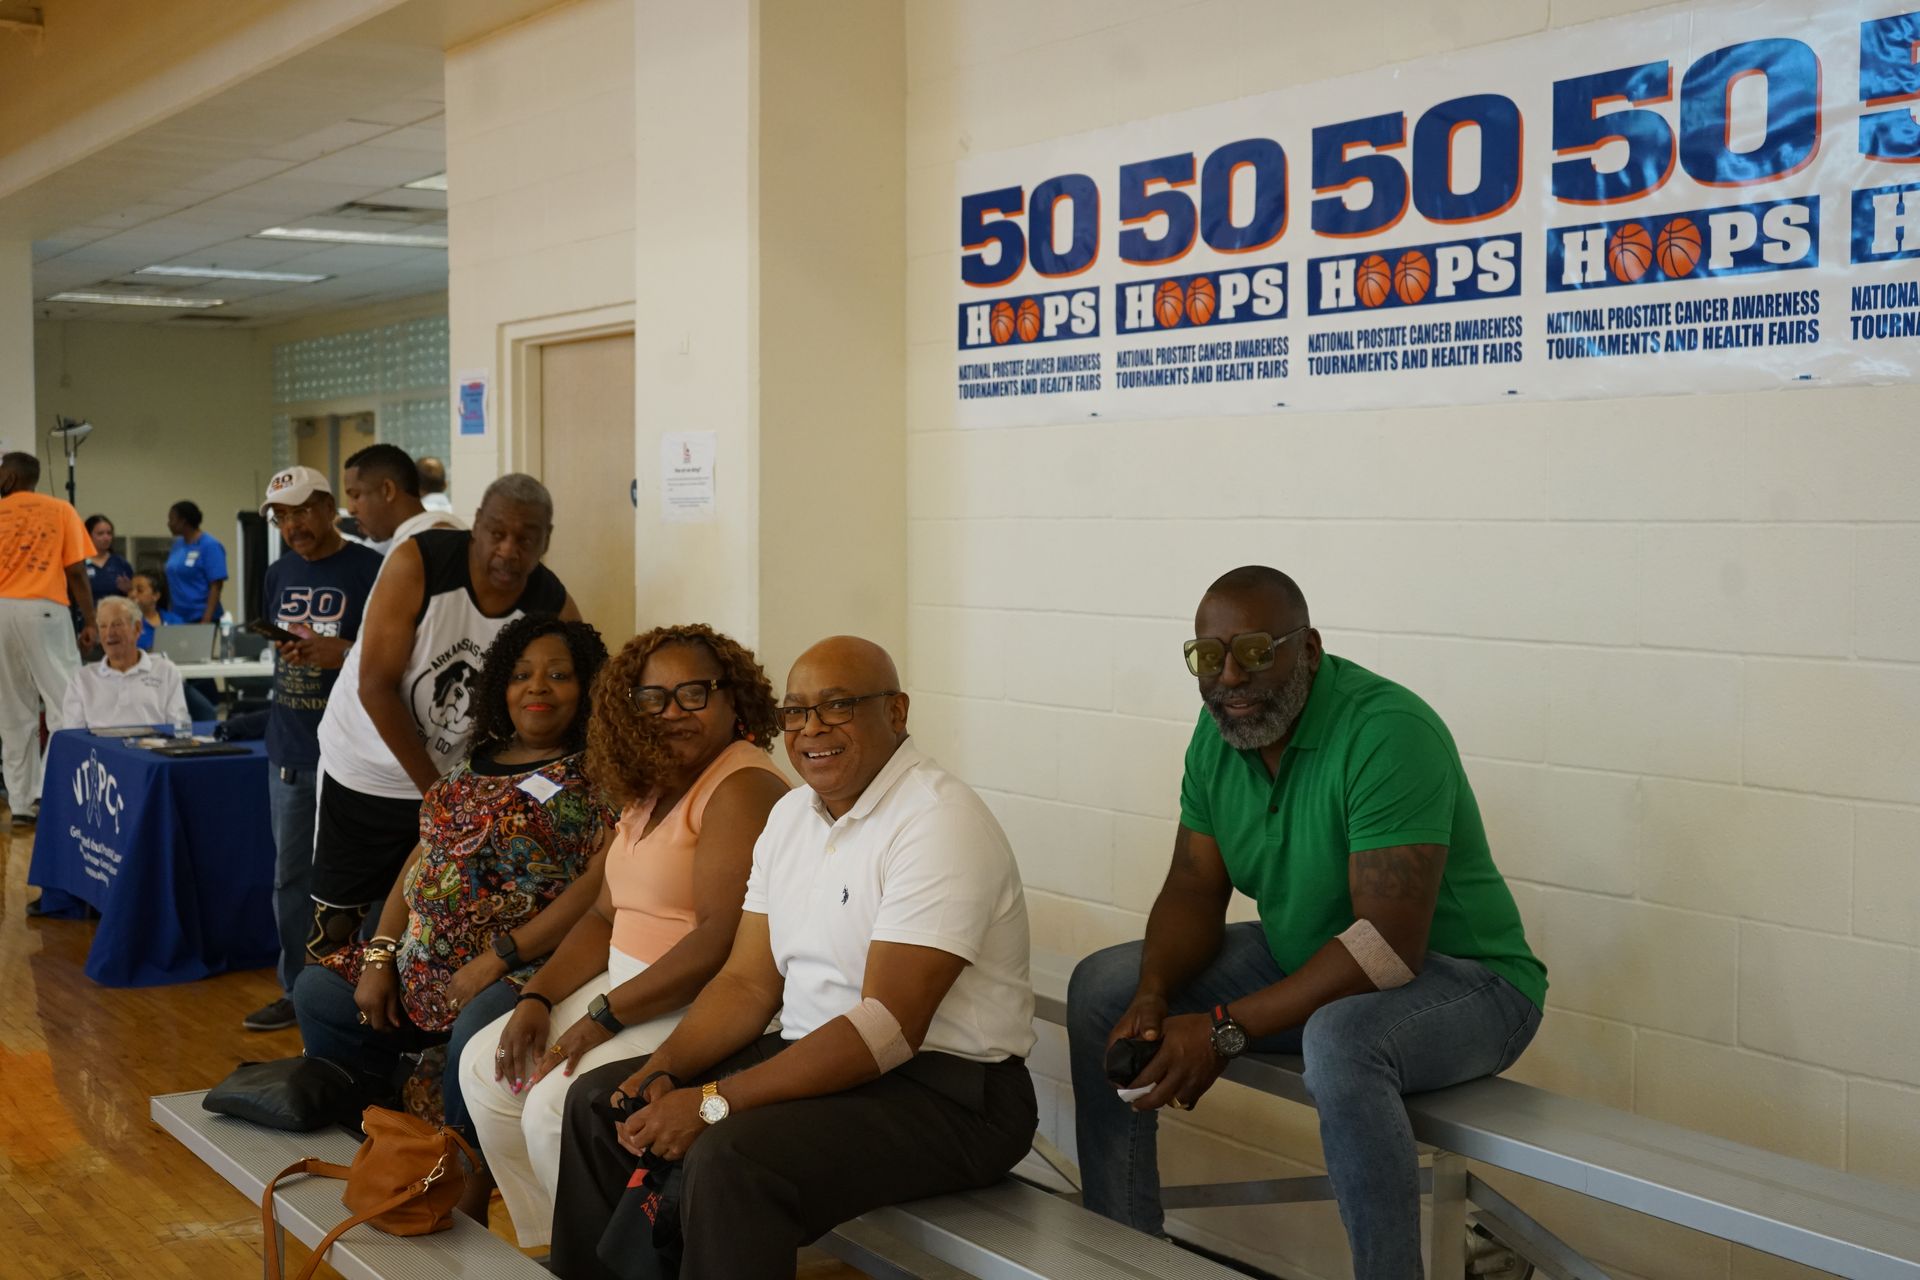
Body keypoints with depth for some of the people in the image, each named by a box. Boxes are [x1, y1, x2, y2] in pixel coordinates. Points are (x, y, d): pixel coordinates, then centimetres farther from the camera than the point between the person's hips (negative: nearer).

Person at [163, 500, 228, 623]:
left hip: (200, 618, -7)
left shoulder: (210, 545, -10)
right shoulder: (178, 544, 12)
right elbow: (172, 582, 19)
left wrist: (207, 620, -21)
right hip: (178, 618, 7)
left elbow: (216, 585, -14)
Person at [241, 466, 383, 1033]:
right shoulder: (279, 574, 11)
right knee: (290, 875, 13)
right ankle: (296, 990, 24)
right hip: (289, 748, 7)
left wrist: (340, 653, -24)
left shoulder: (368, 571, -9)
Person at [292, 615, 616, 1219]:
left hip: (522, 967, -8)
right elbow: (420, 862, 15)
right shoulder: (474, 766, 16)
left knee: (475, 1032, -35)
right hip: (424, 962, 8)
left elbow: (598, 886, -19)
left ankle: (467, 1207, -18)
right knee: (318, 991, 2)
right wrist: (379, 956, 2)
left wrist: (496, 959, -21)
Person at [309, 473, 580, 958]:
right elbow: (376, 686, -21)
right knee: (337, 921, 5)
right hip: (366, 769, -2)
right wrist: (435, 791, -20)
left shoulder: (555, 609, -14)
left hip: (458, 777, 2)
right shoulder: (418, 564, -22)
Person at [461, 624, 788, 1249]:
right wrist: (536, 998, 0)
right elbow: (606, 917, 15)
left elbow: (721, 939, -26)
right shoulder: (652, 789, 14)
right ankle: (550, 1245, 17)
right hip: (627, 985, 10)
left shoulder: (743, 790, -17)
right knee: (486, 1067, 6)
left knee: (557, 1105, -22)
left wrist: (604, 1017, -22)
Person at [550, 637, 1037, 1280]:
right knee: (599, 1102, 5)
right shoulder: (792, 813, 9)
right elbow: (749, 983, 10)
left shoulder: (940, 821, -19)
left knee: (727, 1159, -31)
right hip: (812, 1057, 9)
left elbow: (890, 1026, -25)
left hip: (943, 1095, -9)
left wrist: (713, 1103, -25)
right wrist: (663, 1072, -9)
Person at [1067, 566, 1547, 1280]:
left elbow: (1390, 945, -31)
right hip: (1302, 956, 8)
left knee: (1339, 1041, -40)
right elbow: (1194, 891, 2)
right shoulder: (1218, 732, -2)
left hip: (1461, 976, -8)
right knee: (1101, 987, 0)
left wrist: (1226, 1030, -31)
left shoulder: (1388, 732, -27)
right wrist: (1153, 996, -19)